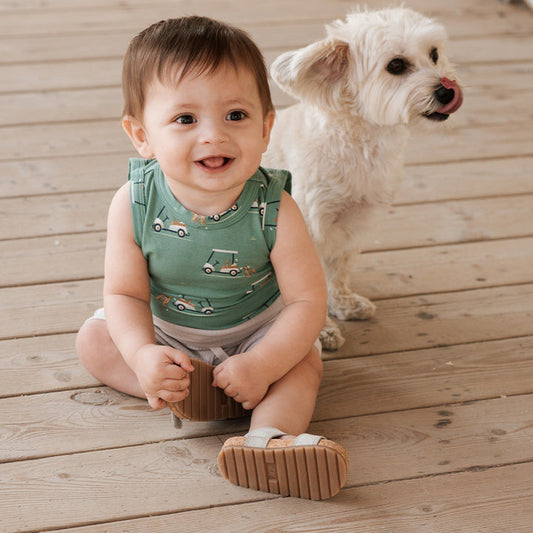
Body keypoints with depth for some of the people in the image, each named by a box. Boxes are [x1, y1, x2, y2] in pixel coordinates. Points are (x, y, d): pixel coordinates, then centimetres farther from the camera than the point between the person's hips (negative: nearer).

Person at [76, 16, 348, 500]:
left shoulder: (274, 210, -31)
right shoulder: (133, 206, -27)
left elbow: (307, 301, -26)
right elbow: (125, 293, -17)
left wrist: (260, 366, -37)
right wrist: (143, 356, -36)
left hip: (257, 328, -2)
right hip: (164, 329, 2)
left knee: (304, 362, -23)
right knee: (93, 341, -8)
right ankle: (179, 389, -21)